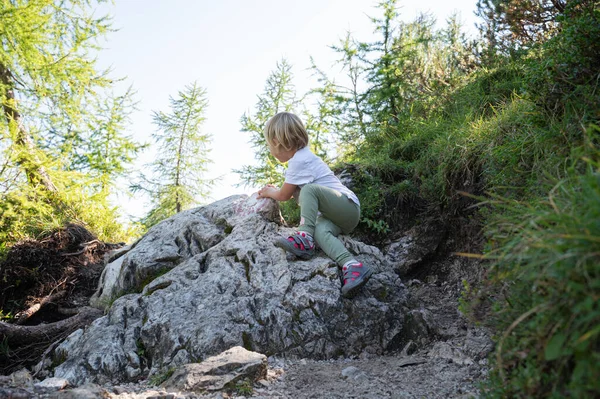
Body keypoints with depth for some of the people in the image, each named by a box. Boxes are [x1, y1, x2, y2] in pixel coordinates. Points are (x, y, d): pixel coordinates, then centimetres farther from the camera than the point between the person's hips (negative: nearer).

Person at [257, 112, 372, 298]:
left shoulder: (299, 161, -14)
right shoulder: (303, 156, 18)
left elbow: (284, 195, -6)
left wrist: (269, 192, 14)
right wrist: (273, 190, 33)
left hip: (348, 206, -9)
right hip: (339, 219, 9)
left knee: (310, 189, -29)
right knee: (320, 231, -24)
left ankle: (305, 238, -32)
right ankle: (351, 266, -43)